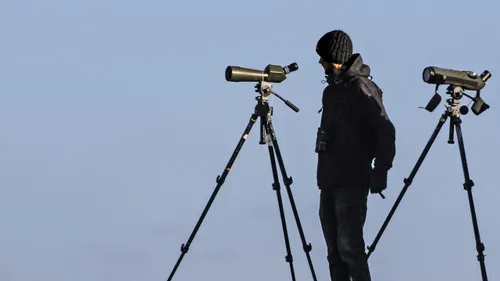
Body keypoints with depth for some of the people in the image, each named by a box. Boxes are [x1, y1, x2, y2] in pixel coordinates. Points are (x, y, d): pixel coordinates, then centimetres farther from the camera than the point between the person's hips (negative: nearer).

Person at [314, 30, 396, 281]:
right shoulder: (332, 89, 15)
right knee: (335, 249, 8)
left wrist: (380, 171, -16)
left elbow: (386, 131, -15)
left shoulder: (361, 89, -10)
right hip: (329, 182, 9)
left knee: (349, 245, -13)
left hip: (352, 184, -9)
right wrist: (323, 175, 17)